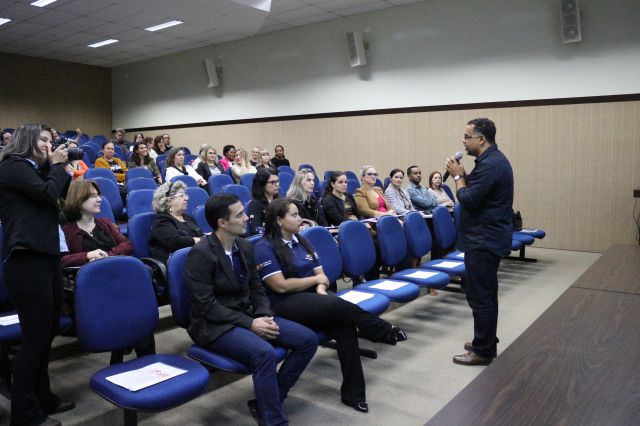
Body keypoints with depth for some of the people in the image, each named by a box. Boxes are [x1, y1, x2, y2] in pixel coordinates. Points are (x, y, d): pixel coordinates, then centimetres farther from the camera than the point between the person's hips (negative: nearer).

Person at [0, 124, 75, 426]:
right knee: (35, 336, -3)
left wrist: (57, 167, 10)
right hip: (26, 262, -9)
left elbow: (63, 193, 20)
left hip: (46, 257, 9)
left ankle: (42, 398, 28)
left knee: (47, 332, 14)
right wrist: (56, 165, -1)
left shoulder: (36, 170, 21)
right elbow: (49, 193, -16)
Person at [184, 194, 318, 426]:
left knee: (308, 339, -7)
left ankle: (265, 403, 3)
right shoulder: (200, 254, -17)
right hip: (215, 325, -7)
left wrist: (264, 316, -8)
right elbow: (206, 306, -19)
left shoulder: (245, 246, 5)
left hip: (248, 315, 8)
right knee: (264, 353, -35)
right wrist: (250, 324, -22)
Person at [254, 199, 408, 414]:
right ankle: (387, 332, -7)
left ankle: (352, 392, -17)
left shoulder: (301, 241, 14)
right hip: (284, 305, -6)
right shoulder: (264, 248, -7)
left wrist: (320, 288, -10)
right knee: (339, 307, -29)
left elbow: (321, 274, 13)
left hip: (312, 297, 6)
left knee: (345, 325, -24)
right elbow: (281, 286, -15)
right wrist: (315, 279, -5)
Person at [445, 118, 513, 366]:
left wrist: (458, 176, -9)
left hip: (484, 240, -11)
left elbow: (468, 200, -23)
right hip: (489, 237, 11)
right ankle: (487, 342, 31)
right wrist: (463, 176, 2)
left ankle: (483, 351, 8)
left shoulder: (490, 164, -21)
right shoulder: (493, 159, 13)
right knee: (486, 294, 19)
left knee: (480, 296, -3)